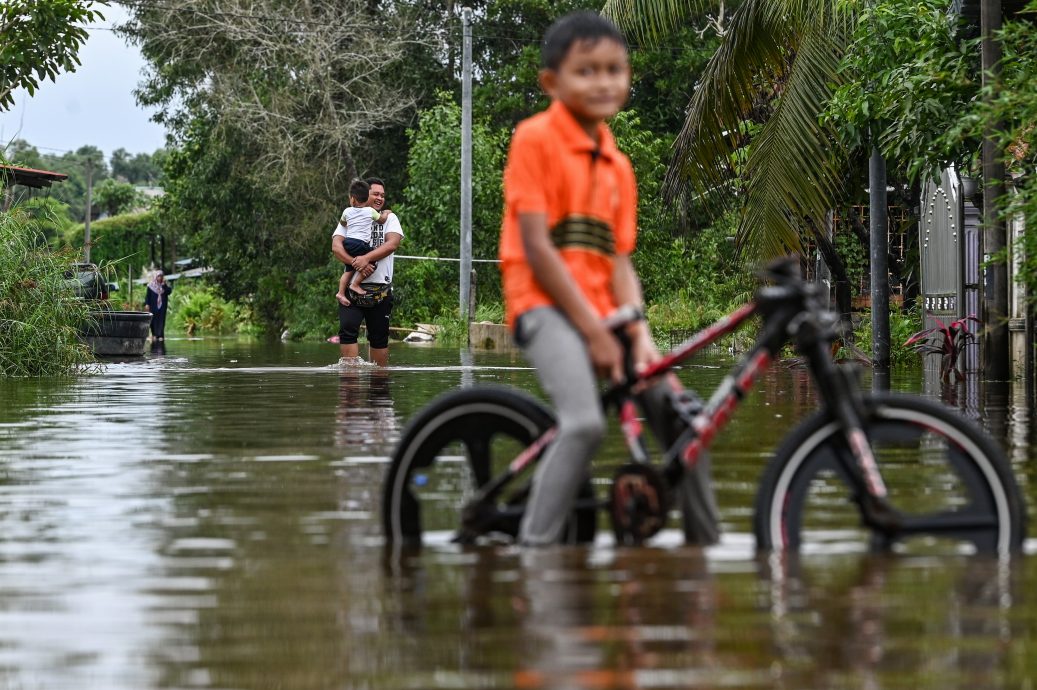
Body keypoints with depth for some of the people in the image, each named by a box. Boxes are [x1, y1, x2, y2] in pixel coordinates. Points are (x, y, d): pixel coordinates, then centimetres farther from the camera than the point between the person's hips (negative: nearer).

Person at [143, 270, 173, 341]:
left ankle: (160, 336, -4)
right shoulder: (151, 285, 1)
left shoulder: (165, 285, 6)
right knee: (153, 320, -2)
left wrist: (164, 285, -18)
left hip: (162, 305, 1)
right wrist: (147, 304, -9)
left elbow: (169, 291, -9)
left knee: (161, 320, -3)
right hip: (153, 306, -1)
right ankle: (154, 334, 10)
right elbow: (147, 295, 0)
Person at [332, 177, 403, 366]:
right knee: (347, 329, -17)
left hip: (381, 288, 1)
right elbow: (336, 246, -4)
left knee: (379, 336, 5)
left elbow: (392, 243, -8)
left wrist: (366, 258, -21)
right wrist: (355, 263, -22)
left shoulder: (389, 218, 10)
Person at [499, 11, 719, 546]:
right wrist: (593, 332, -14)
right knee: (585, 425, -28)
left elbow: (618, 260, 8)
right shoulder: (536, 139, -6)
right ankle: (534, 548, -20)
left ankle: (706, 546, 13)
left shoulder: (618, 166, 14)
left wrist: (640, 335, -9)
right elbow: (535, 248, -12)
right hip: (547, 304, -7)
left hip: (602, 310, 7)